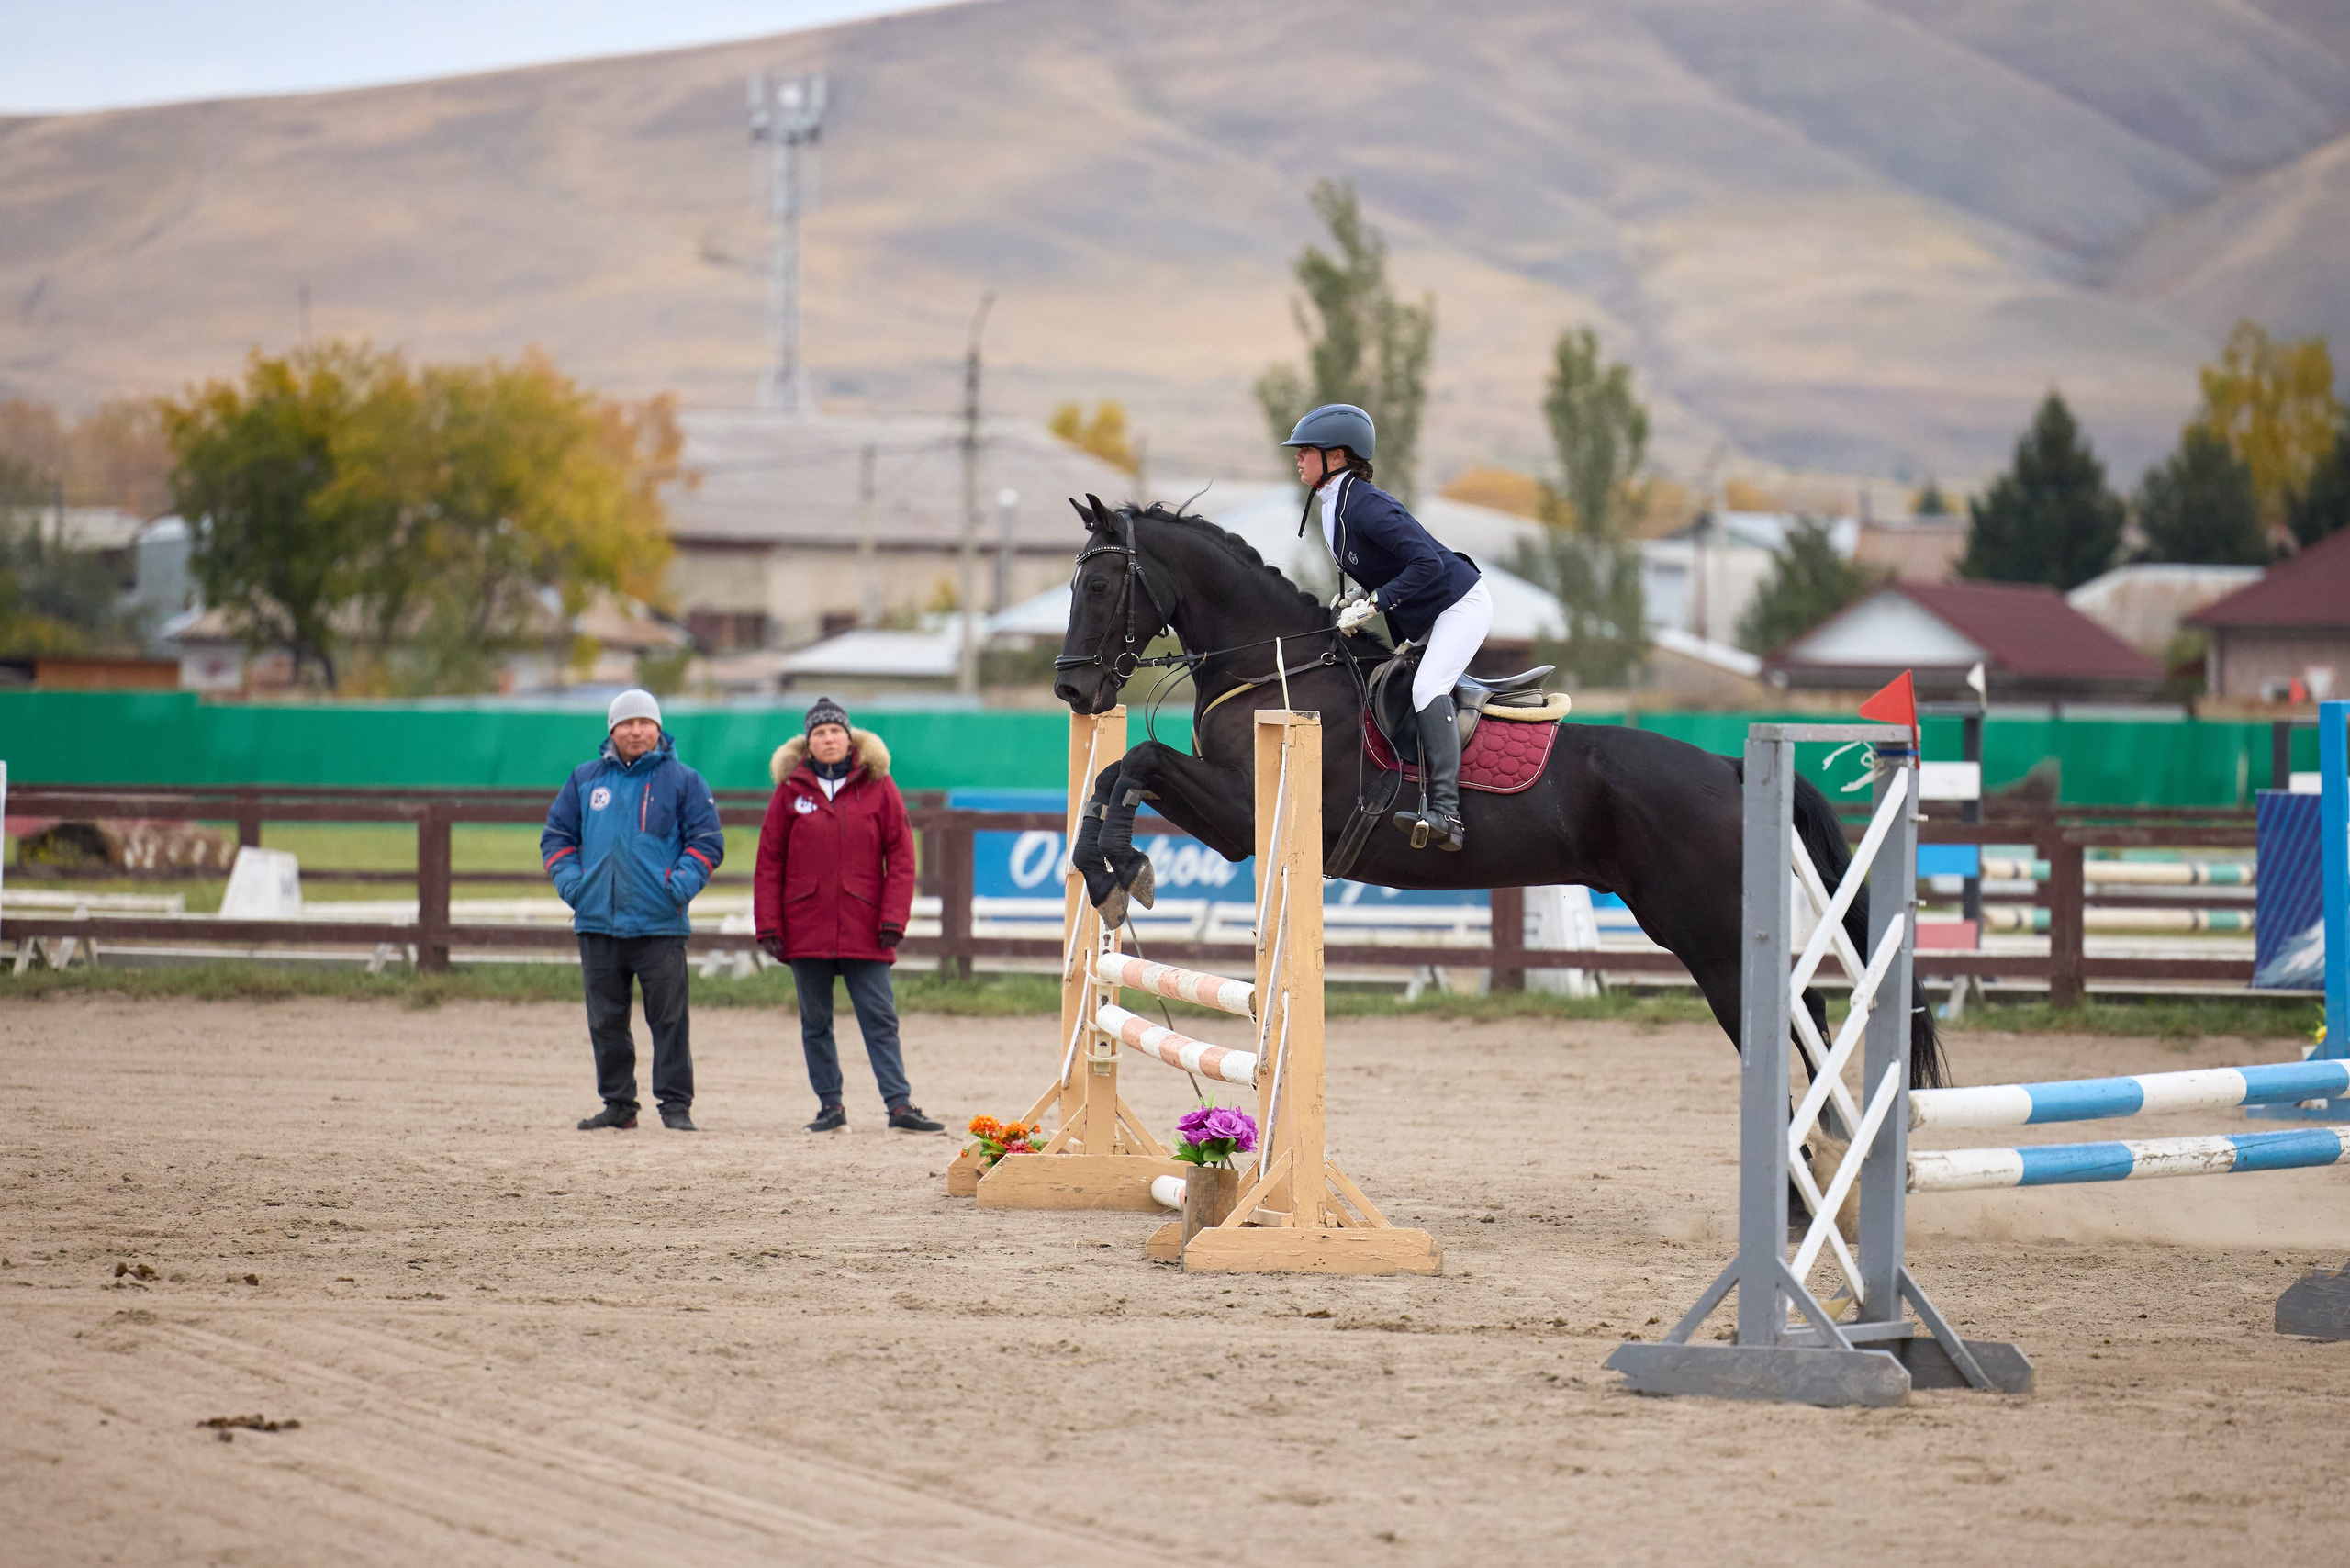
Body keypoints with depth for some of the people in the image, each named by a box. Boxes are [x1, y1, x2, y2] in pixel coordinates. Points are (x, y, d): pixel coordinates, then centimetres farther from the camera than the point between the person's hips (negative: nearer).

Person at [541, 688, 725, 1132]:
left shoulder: (681, 780, 4)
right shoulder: (585, 779, 13)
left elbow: (708, 841, 2)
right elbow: (556, 835, 17)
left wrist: (683, 881, -14)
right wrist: (569, 878, -1)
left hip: (660, 924, -3)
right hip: (597, 922, 3)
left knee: (669, 1019, -4)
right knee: (606, 1022, 7)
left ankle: (675, 1104, 0)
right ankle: (617, 1104, 15)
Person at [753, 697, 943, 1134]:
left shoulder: (878, 789, 3)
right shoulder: (791, 792, 5)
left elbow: (900, 858, 2)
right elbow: (769, 863, 5)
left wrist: (892, 919, -7)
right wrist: (768, 926, -2)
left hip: (864, 930, -1)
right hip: (806, 929, 2)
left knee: (880, 1020, -4)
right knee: (815, 1023, 5)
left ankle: (900, 1105, -8)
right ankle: (830, 1106, 12)